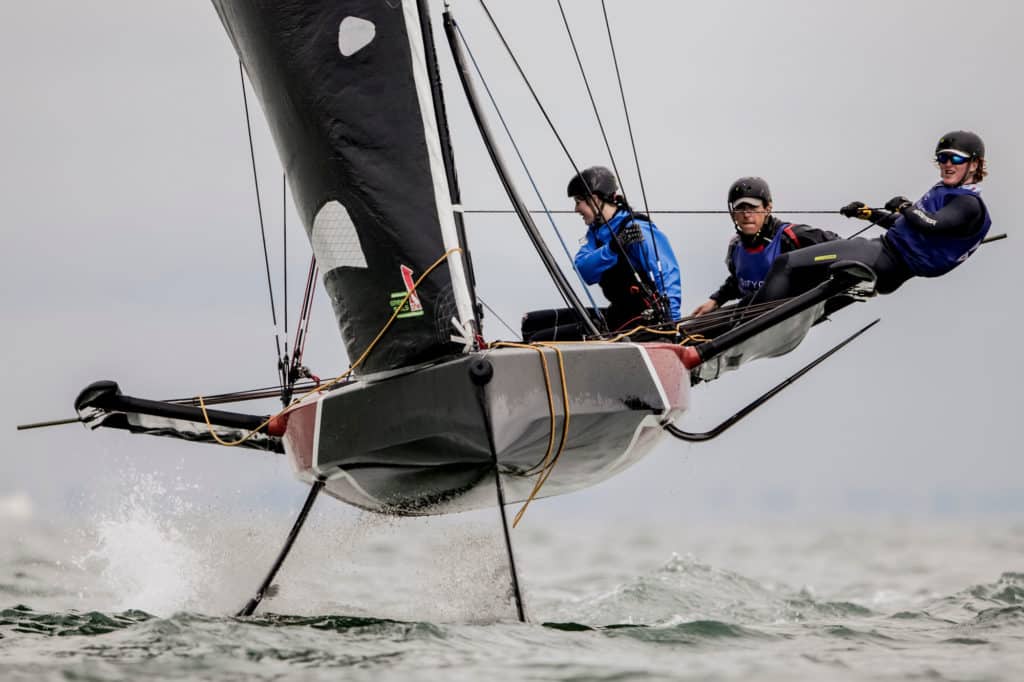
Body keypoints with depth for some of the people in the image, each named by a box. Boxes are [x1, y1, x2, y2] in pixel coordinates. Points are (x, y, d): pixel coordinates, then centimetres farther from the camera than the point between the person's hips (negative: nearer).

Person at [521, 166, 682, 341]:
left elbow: (668, 278, -22)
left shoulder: (637, 231, -17)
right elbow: (583, 271, -9)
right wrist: (612, 248, -28)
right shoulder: (596, 231, 9)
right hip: (614, 315, 9)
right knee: (531, 323, 13)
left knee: (539, 341, -14)